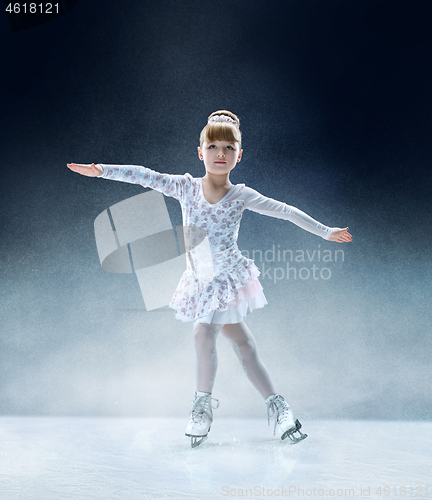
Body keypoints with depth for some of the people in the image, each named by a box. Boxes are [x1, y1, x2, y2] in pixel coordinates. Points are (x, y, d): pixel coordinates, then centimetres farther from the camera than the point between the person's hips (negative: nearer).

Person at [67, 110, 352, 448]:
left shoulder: (241, 196, -5)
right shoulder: (186, 187, 0)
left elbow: (285, 211, 0)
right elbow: (146, 177, -5)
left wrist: (326, 232, 2)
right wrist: (102, 170, -13)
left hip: (229, 278, -3)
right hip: (201, 282, 3)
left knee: (204, 333, -15)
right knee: (242, 341, 7)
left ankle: (204, 403, 8)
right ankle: (275, 403, 19)